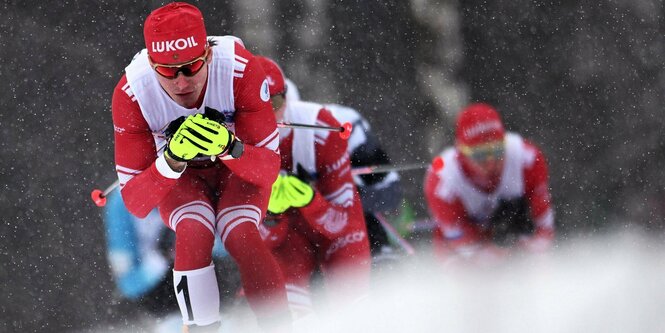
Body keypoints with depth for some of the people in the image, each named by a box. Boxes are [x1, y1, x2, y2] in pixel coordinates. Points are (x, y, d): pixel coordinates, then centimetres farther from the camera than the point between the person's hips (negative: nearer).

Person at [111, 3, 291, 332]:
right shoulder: (131, 93, -28)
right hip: (177, 175, 0)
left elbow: (269, 169, -25)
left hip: (238, 167, 0)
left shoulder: (241, 70, -32)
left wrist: (230, 146, -46)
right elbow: (135, 203, -26)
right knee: (194, 233, -30)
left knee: (241, 236, -29)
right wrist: (171, 160, -45)